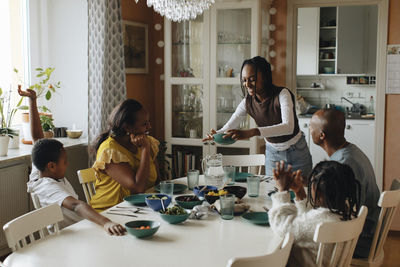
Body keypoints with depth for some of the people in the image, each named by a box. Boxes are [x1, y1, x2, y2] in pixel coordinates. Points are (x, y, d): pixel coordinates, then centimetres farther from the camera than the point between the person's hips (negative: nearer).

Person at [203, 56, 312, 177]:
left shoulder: (282, 94, -25)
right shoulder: (247, 102, -11)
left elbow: (288, 127, -40)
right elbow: (229, 127, -8)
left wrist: (250, 133, -51)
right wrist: (216, 134, -34)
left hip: (297, 151, -3)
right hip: (272, 153, 4)